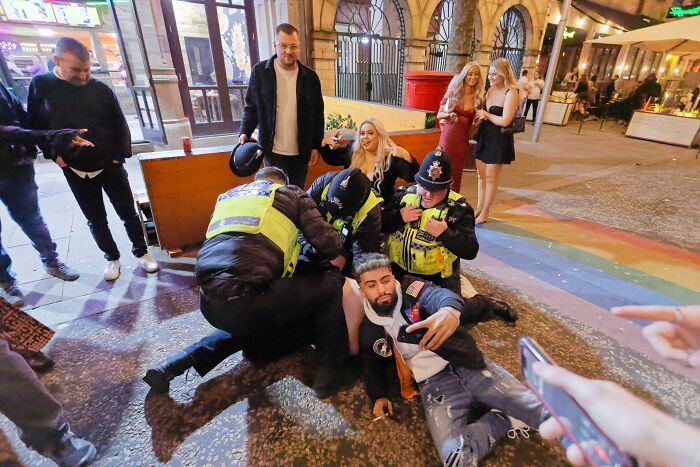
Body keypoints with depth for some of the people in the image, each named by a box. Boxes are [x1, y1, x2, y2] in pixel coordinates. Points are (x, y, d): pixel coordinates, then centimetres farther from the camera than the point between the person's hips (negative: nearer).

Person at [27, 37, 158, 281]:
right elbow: (34, 124, 5)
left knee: (128, 213, 6)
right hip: (75, 171, 1)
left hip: (110, 167, -1)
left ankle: (141, 253, 21)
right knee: (96, 221, 9)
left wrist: (121, 155, -3)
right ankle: (112, 258, 25)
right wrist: (54, 153, -5)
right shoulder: (40, 85, 0)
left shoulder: (101, 89, -2)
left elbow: (120, 124, 4)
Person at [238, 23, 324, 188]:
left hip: (301, 151, 2)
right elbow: (251, 107, 4)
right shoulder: (260, 71, -1)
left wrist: (316, 146, 4)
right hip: (273, 150, -1)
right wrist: (244, 133, -11)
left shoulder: (310, 76, 3)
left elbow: (318, 114, 7)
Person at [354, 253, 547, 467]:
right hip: (434, 382, 3)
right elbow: (372, 366, 21)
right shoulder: (369, 331, 4)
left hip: (468, 364, -2)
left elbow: (437, 295, -26)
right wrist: (378, 396, 3)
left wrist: (451, 309, -50)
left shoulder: (410, 288, -4)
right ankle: (504, 418, -3)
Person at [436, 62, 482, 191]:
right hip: (449, 135, -2)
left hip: (464, 139, 3)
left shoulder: (478, 97, 6)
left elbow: (475, 120, 16)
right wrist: (449, 115, -20)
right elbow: (439, 115, 0)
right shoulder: (453, 93, -1)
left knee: (457, 172, 8)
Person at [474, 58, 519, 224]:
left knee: (491, 177, 3)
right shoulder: (491, 89, 9)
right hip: (484, 136, 7)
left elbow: (505, 121, -23)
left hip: (500, 140, -7)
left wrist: (486, 115, -9)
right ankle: (479, 207, 27)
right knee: (481, 174, 13)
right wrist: (480, 116, -4)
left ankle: (485, 212, 16)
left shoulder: (511, 92, -15)